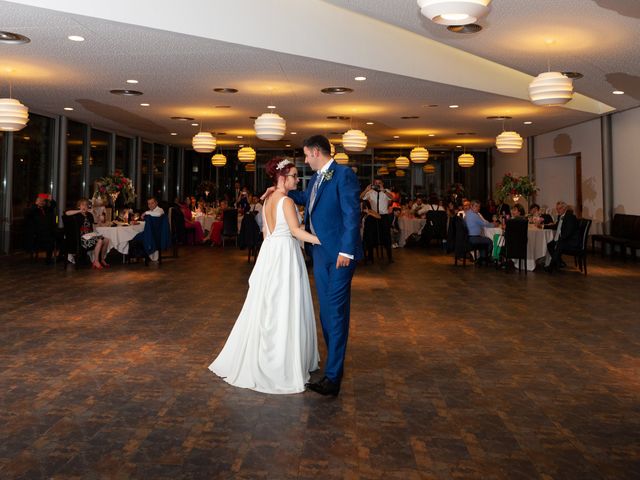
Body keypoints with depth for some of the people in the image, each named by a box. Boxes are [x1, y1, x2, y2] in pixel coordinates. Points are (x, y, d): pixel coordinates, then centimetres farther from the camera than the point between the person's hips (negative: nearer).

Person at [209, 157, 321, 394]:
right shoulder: (286, 201, -13)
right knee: (284, 308, -3)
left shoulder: (268, 200, 13)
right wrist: (322, 240, -32)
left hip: (269, 253, 9)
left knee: (267, 307, 14)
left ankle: (256, 359, 23)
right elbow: (296, 230, -24)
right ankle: (281, 365, 2)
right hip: (285, 255, -9)